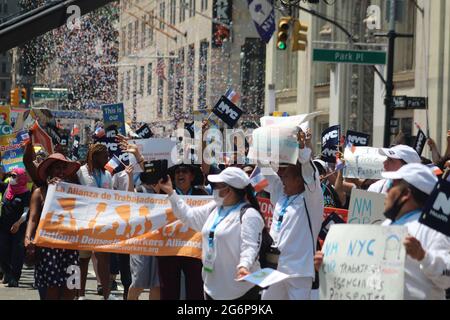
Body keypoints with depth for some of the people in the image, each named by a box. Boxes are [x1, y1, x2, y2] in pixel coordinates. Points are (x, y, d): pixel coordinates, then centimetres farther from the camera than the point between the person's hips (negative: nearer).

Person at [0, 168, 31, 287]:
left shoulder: (26, 193, -10)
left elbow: (27, 211, -15)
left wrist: (18, 223, -27)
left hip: (19, 227, -5)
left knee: (17, 253, -4)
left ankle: (14, 278, 2)